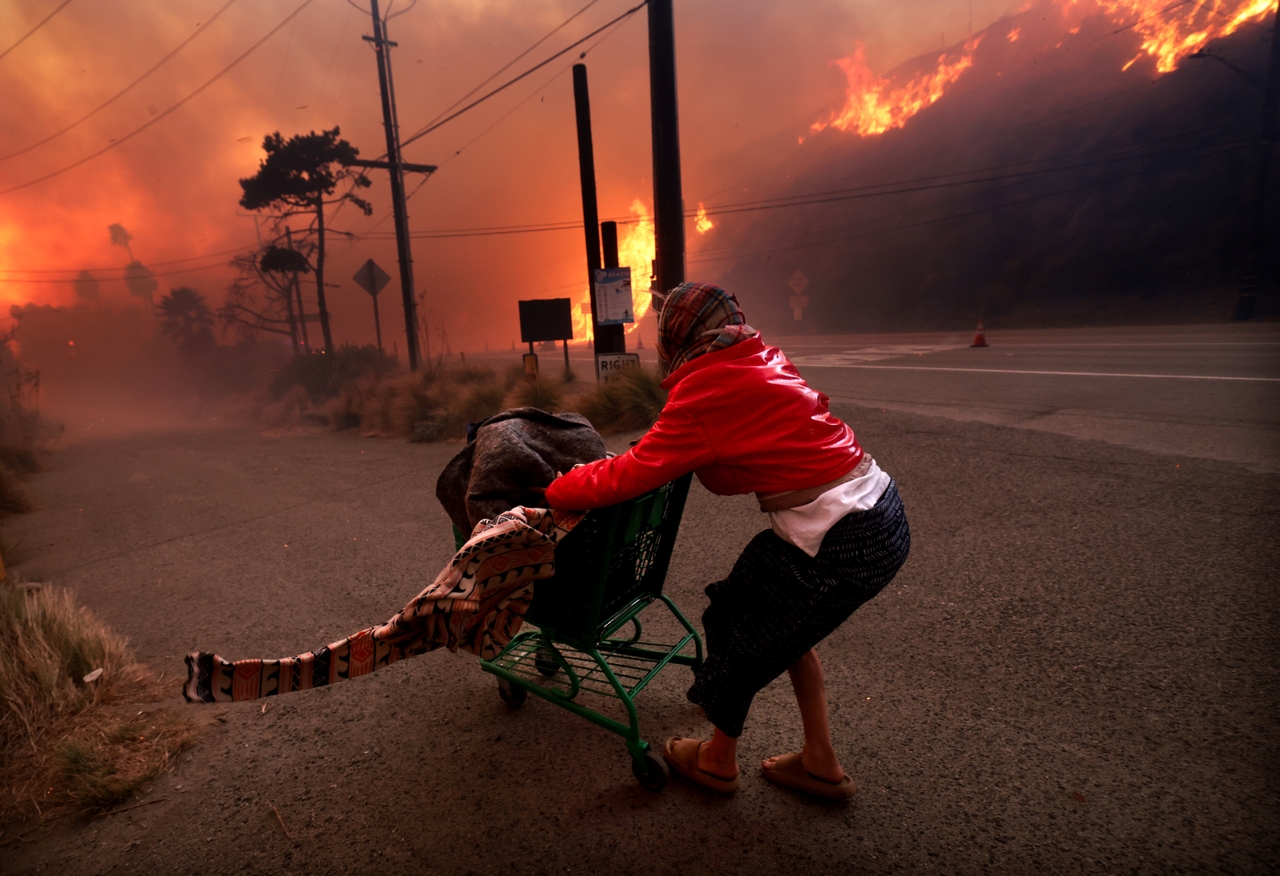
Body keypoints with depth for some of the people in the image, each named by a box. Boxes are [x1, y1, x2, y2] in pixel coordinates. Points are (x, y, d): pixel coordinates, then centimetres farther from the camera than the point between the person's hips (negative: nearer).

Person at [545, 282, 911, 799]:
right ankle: (820, 763, 37)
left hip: (844, 545, -8)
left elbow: (633, 474, -12)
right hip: (882, 510, 9)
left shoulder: (704, 391, -15)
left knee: (742, 630, 13)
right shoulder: (761, 360, 10)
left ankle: (717, 762, 38)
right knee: (780, 621, 25)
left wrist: (555, 492, 4)